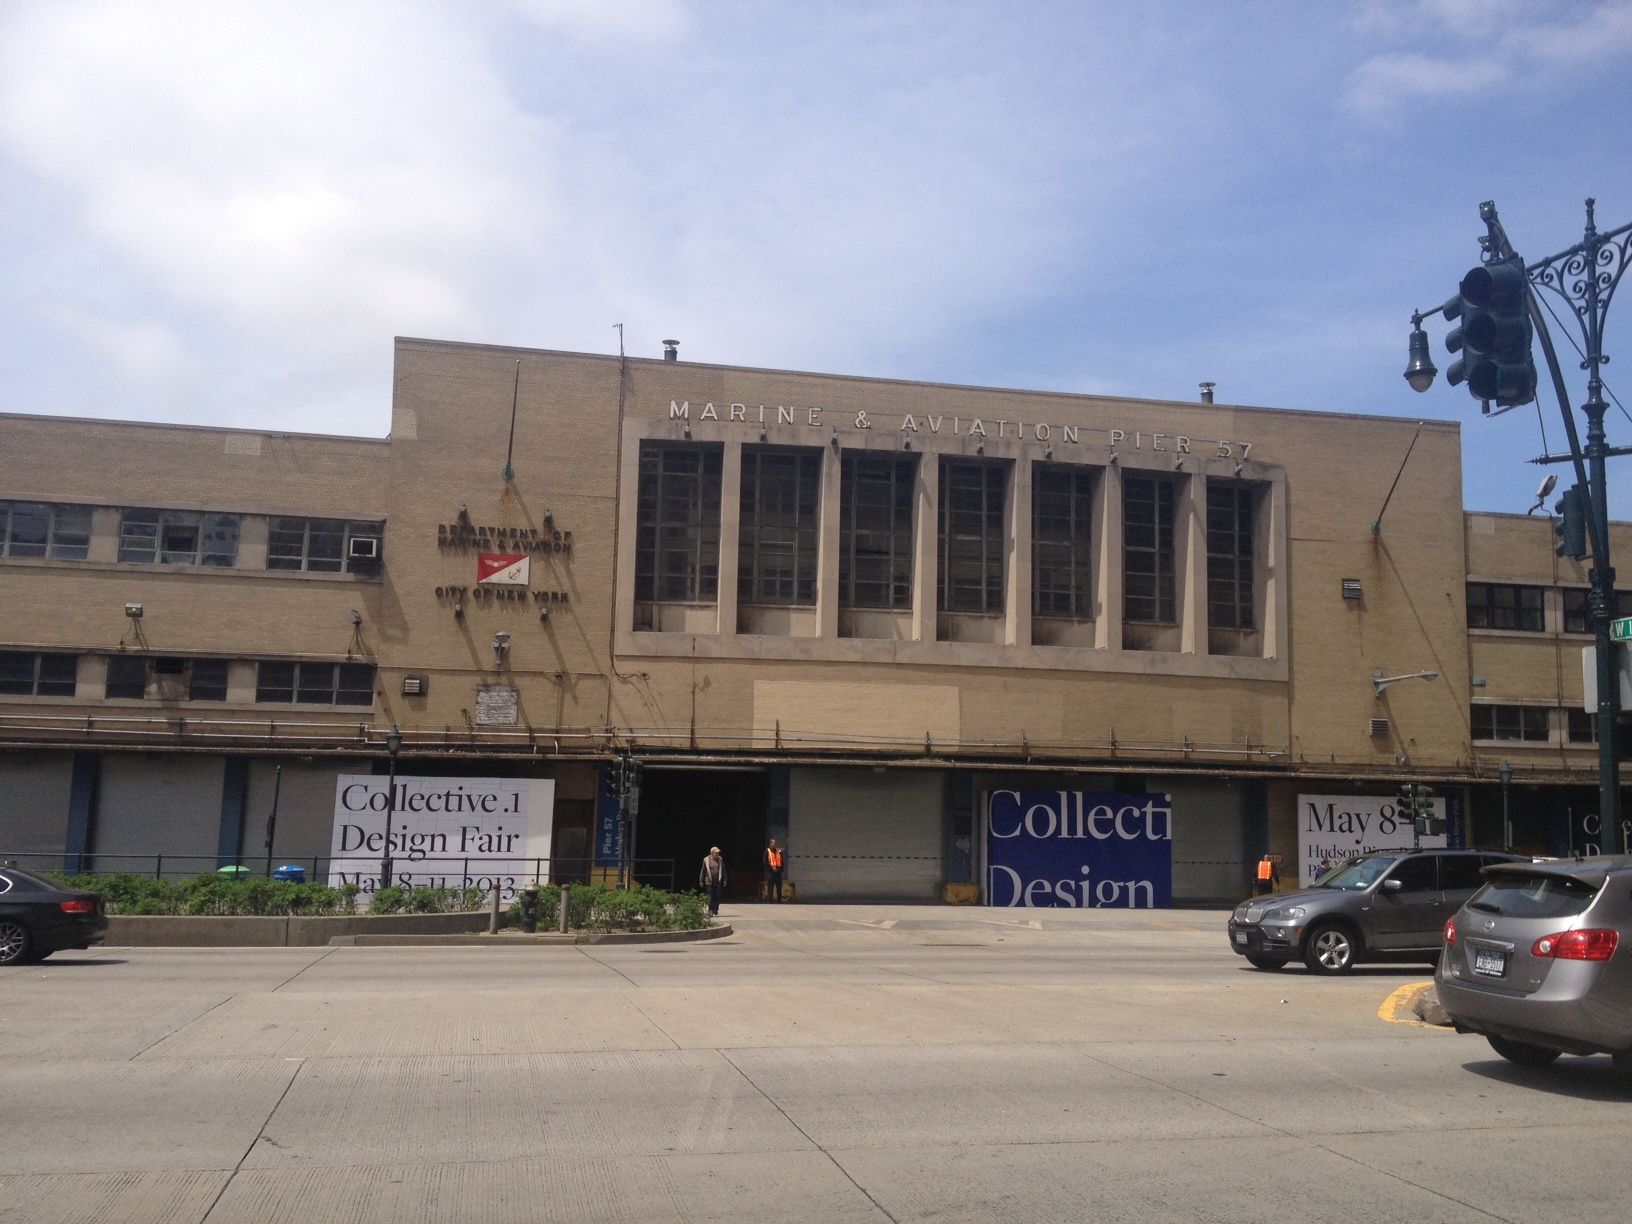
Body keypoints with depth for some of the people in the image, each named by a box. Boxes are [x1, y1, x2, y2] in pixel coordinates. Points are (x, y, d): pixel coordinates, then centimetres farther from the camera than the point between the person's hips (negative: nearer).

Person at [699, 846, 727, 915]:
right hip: (709, 882, -2)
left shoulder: (720, 860, 7)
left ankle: (715, 909, 13)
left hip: (718, 882, 2)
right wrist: (701, 881, 5)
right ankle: (710, 910, 5)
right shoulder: (706, 860, 0)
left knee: (717, 897, 1)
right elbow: (703, 871, 5)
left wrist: (724, 880, 11)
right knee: (710, 897, -2)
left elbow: (723, 870, 13)